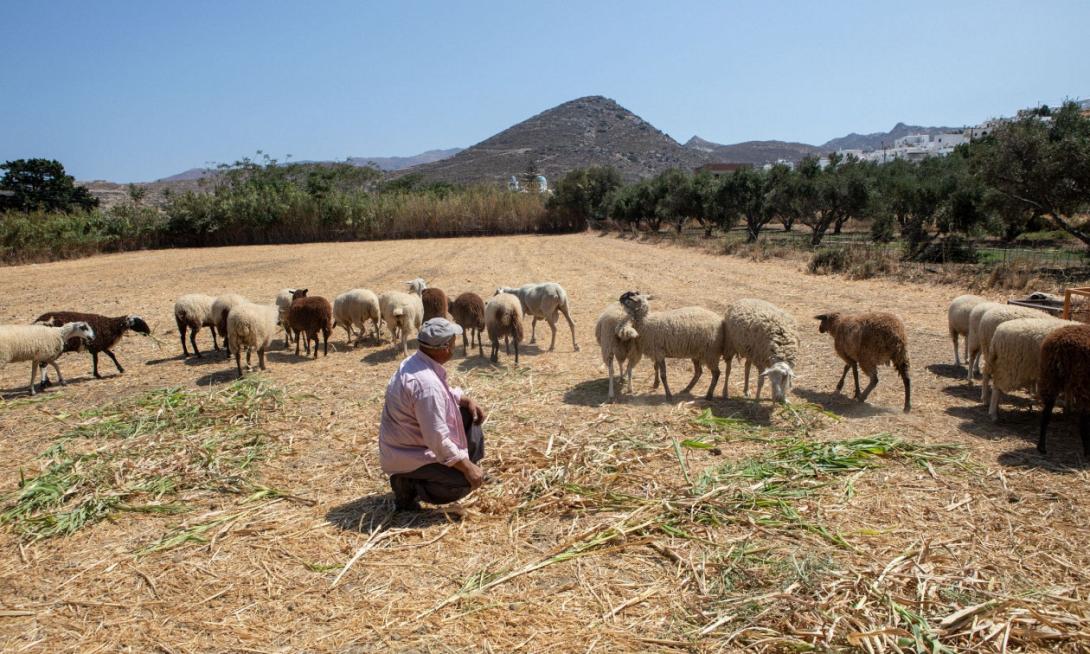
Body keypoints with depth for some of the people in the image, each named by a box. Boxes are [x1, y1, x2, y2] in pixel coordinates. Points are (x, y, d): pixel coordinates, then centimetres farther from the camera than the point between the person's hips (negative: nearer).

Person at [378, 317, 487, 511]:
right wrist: (467, 467, -22)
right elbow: (438, 441, -31)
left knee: (469, 415, 14)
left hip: (405, 441, 10)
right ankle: (409, 483, -5)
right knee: (468, 479, -16)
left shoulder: (414, 362, -4)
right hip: (409, 456, -10)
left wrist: (466, 399, 5)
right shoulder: (426, 383, -33)